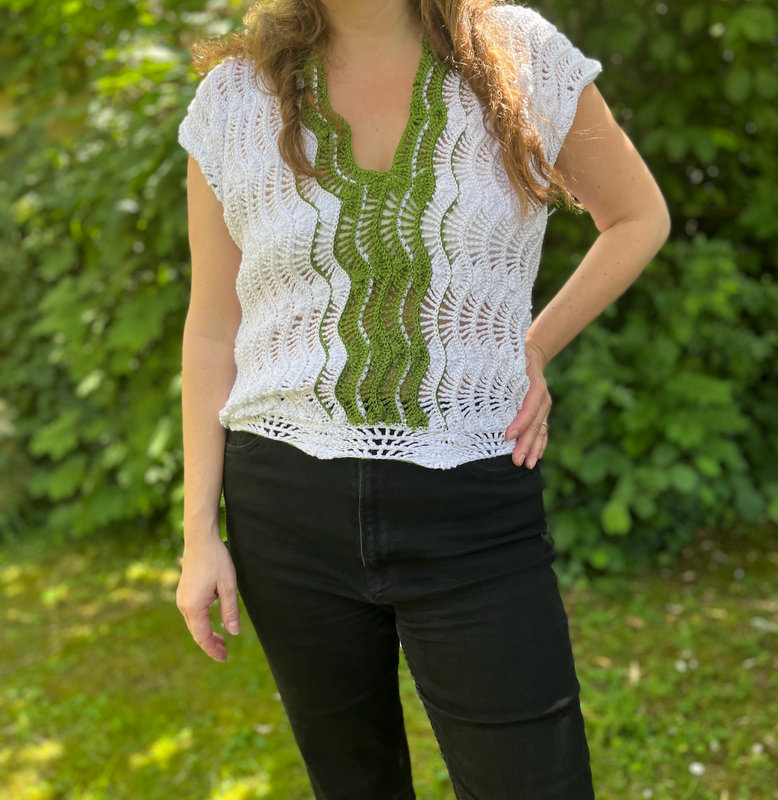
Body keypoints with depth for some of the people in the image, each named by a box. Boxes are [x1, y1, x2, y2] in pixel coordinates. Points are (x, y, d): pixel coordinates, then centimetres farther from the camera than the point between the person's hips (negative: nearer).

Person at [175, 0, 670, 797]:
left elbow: (639, 216, 14)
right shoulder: (234, 95, 3)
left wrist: (536, 347, 2)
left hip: (475, 511, -1)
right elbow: (212, 330, 6)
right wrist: (199, 533, 4)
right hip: (288, 508, 2)